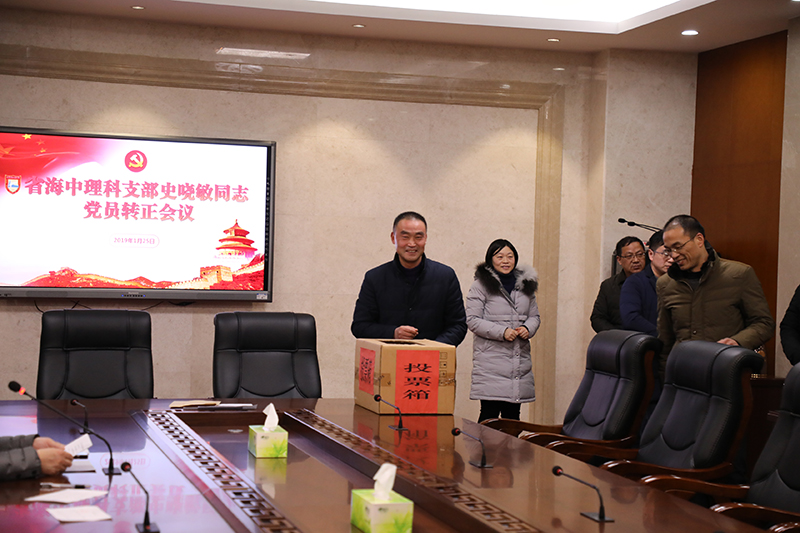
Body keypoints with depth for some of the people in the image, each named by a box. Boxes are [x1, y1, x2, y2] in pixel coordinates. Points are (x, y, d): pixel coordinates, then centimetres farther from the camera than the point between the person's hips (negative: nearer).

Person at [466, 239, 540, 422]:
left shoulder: (526, 285, 15)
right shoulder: (481, 286, -1)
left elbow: (534, 315, 21)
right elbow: (472, 320, -6)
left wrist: (528, 329, -3)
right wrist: (502, 332, -15)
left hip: (520, 359, 5)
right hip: (490, 358, -5)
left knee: (513, 414, 7)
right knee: (489, 416, -7)